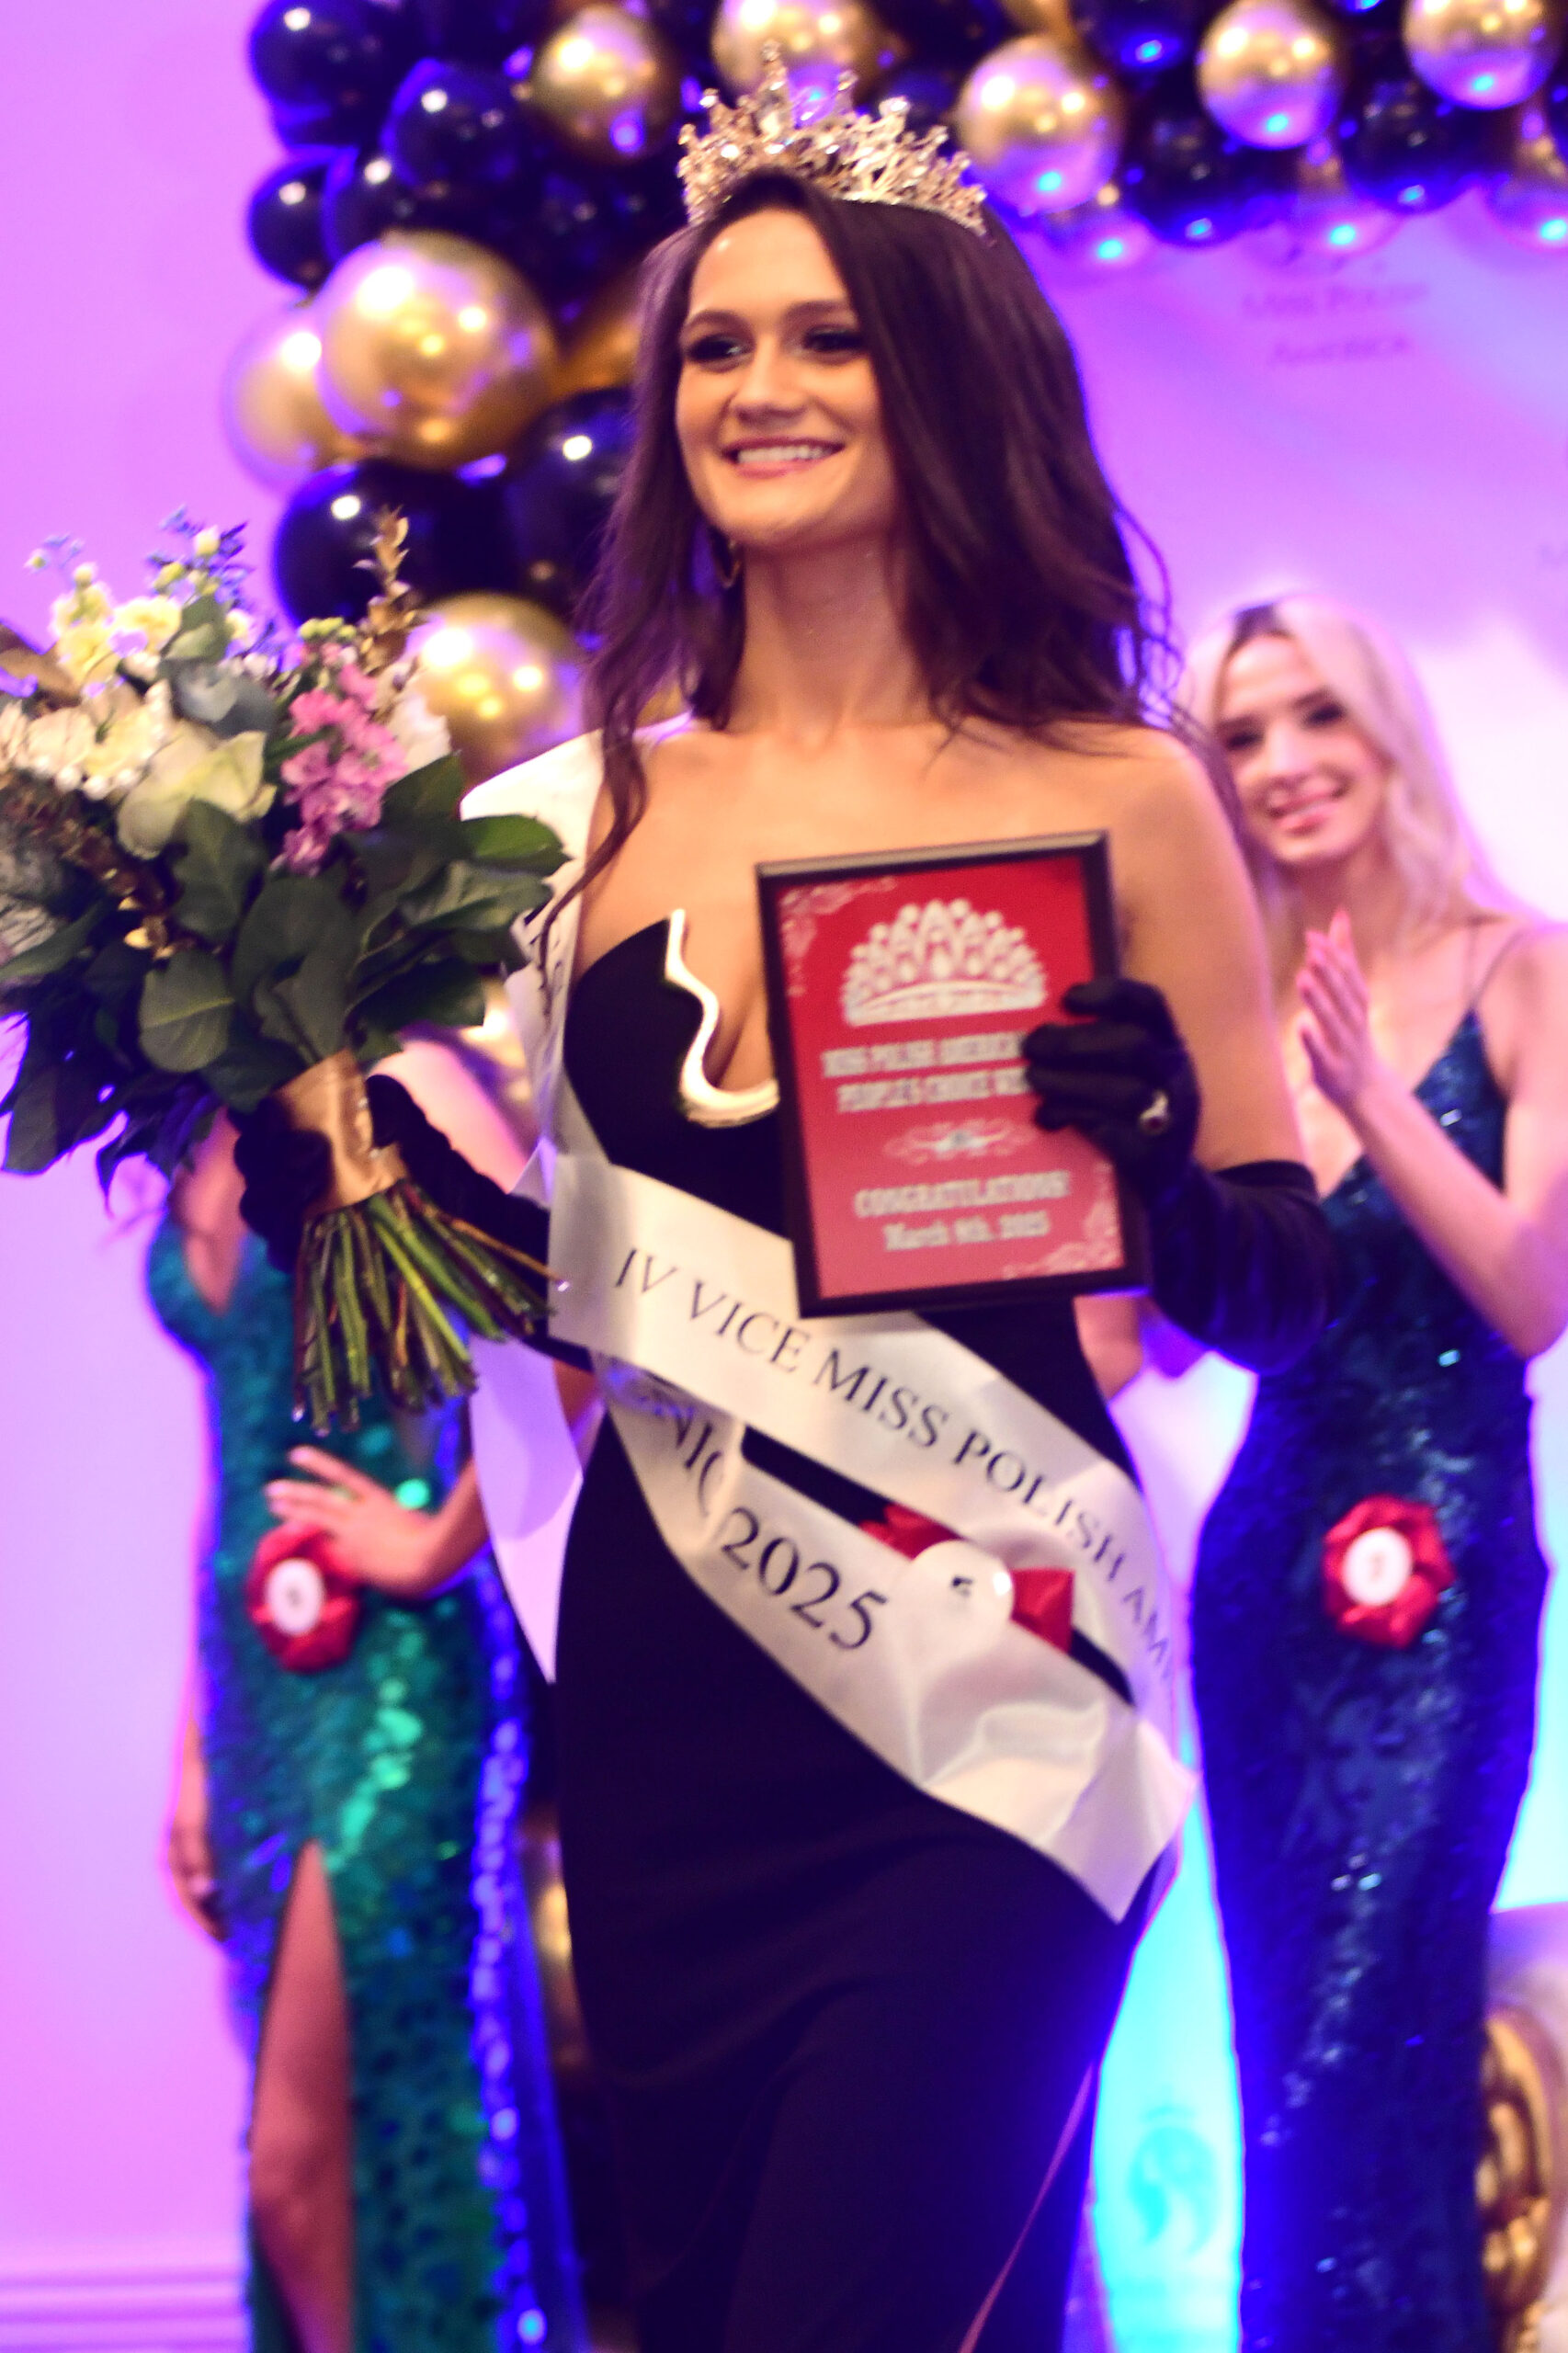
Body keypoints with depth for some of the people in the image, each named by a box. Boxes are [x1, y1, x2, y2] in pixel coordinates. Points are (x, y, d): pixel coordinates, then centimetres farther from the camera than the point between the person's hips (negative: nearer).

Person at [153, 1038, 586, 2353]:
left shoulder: (381, 1087, -8)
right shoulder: (213, 1156, 14)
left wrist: (442, 1543, -12)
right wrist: (197, 1742, 16)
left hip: (389, 1664, -8)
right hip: (263, 1672, 8)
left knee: (301, 2170, -9)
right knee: (301, 2190, 8)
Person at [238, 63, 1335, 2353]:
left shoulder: (1117, 795, 0)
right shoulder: (599, 811, 8)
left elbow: (1278, 1288, 0)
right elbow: (512, 1247, 11)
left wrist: (1154, 1157, -19)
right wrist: (293, 1118, -3)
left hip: (986, 1686, -4)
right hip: (665, 1689, 4)